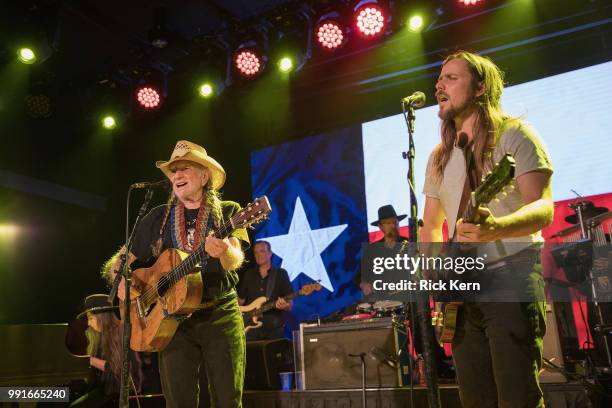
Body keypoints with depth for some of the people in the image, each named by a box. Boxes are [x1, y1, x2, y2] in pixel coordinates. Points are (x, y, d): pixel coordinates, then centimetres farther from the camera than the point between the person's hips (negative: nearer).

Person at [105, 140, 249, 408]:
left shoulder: (228, 211, 3)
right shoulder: (158, 217, 11)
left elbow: (235, 262, -12)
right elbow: (123, 260, 16)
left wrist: (224, 252, -35)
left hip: (221, 315, -2)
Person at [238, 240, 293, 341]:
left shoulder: (281, 274, 4)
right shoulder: (248, 275, 13)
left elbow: (290, 305, -1)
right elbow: (240, 300, 17)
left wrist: (284, 306, -23)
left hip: (274, 329, -2)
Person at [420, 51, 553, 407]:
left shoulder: (513, 135, -2)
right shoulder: (439, 157, 16)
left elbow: (543, 208, -13)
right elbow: (431, 224, 21)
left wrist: (497, 229, -34)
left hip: (512, 275, -6)